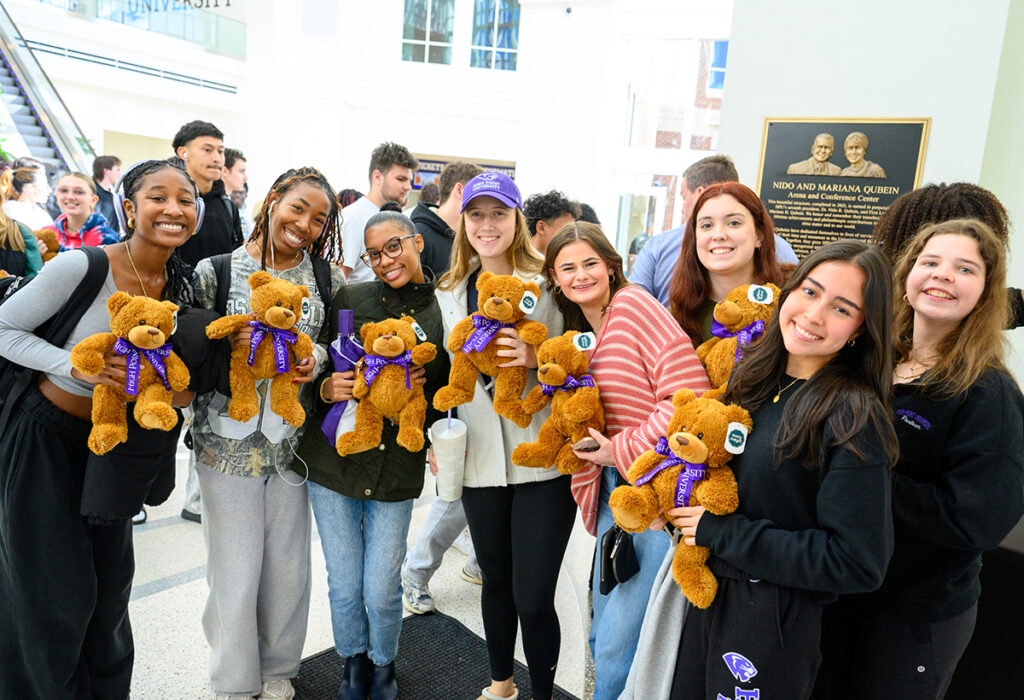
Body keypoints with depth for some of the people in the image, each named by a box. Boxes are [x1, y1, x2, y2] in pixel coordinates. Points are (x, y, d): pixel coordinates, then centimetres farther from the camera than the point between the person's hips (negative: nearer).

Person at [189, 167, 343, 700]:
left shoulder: (327, 278, 3)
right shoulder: (215, 271, -3)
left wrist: (316, 356, -12)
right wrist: (229, 346, -20)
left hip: (293, 438, 2)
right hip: (229, 436, -2)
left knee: (289, 563, 13)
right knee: (235, 567, 7)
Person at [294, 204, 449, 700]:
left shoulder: (442, 314, -2)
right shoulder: (349, 299, -1)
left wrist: (418, 396, -16)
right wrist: (326, 388, -16)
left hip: (397, 470, -1)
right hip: (332, 460, 1)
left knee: (382, 592, 7)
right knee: (344, 587, 13)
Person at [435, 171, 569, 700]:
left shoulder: (546, 283, -4)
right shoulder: (450, 293, 10)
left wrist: (537, 358, -23)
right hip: (480, 458, 4)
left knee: (533, 597, -1)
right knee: (496, 580, 20)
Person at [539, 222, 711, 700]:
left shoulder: (633, 305, -14)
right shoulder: (579, 330, 12)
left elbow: (690, 395, -22)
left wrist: (623, 451, -16)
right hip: (612, 488, 8)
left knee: (619, 642, -2)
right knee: (602, 631, 19)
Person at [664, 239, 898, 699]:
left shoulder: (854, 417, -21)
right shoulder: (752, 375, 0)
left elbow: (856, 563, -22)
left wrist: (721, 531, -20)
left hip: (774, 621, -6)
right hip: (708, 591, 6)